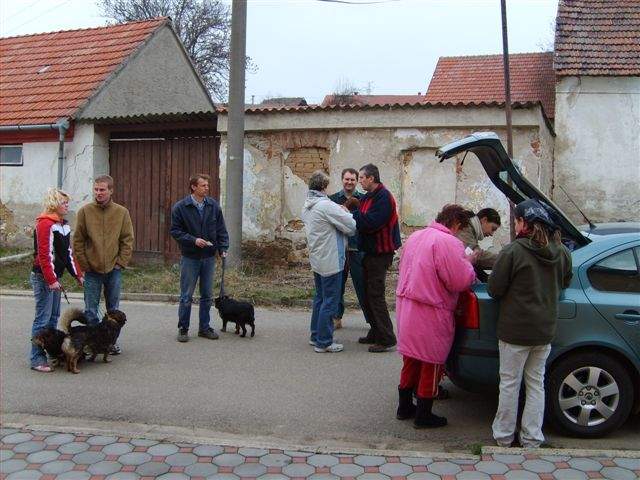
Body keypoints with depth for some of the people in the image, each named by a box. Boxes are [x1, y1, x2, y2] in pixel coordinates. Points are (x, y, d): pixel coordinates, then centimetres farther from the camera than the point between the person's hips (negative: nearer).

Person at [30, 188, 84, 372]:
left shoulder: (63, 225, 14)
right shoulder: (45, 224, -14)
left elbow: (68, 252, 19)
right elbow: (44, 255, -19)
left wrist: (78, 274, 16)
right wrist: (51, 280, -21)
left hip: (55, 276, 9)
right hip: (43, 277, -9)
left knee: (54, 317, 14)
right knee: (43, 319, -6)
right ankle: (37, 359, 0)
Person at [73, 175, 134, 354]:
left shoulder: (122, 212, -1)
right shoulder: (85, 211, -3)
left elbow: (128, 240, 2)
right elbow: (78, 240, -1)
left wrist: (121, 263, -5)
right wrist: (84, 264, -5)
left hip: (114, 270, 1)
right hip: (92, 270, -1)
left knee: (114, 309, 11)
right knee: (90, 310, 4)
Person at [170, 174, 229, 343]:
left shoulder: (214, 206, 2)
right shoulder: (180, 207, -7)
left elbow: (221, 229, 7)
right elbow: (175, 230, -7)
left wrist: (223, 248, -4)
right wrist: (193, 240, -18)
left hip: (209, 257, 4)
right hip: (190, 258, -3)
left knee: (207, 296, 11)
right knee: (186, 297, 3)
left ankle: (205, 327, 22)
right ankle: (183, 329, 15)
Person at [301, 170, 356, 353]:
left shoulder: (306, 206, 8)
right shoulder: (326, 206, -20)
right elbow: (352, 227, -17)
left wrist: (340, 213, 1)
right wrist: (346, 213, 2)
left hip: (316, 260, 9)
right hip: (331, 261, -9)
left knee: (320, 298, 19)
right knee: (330, 302, -1)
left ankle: (315, 336, 27)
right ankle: (323, 342, 5)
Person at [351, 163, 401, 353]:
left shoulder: (383, 197, -17)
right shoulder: (368, 197, 14)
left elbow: (370, 223, -26)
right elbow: (362, 219, 12)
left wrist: (350, 213, -17)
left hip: (380, 253, -10)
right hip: (370, 252, 10)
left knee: (375, 295, -7)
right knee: (368, 294, 14)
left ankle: (386, 339, -1)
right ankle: (375, 334, 24)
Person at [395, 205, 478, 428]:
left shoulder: (415, 236, 9)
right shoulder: (448, 243, -19)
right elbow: (460, 282, -21)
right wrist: (469, 263, -2)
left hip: (406, 306, 8)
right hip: (431, 315, -8)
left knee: (411, 359, 21)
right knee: (431, 364, 8)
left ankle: (404, 407, 33)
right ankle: (423, 416, 19)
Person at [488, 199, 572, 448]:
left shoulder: (513, 251, -18)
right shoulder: (562, 252, -1)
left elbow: (494, 289, -13)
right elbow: (565, 283, 16)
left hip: (515, 330, -5)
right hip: (545, 330, 5)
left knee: (510, 383, 8)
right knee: (536, 383, 16)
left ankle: (504, 436, 20)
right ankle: (532, 438, 22)